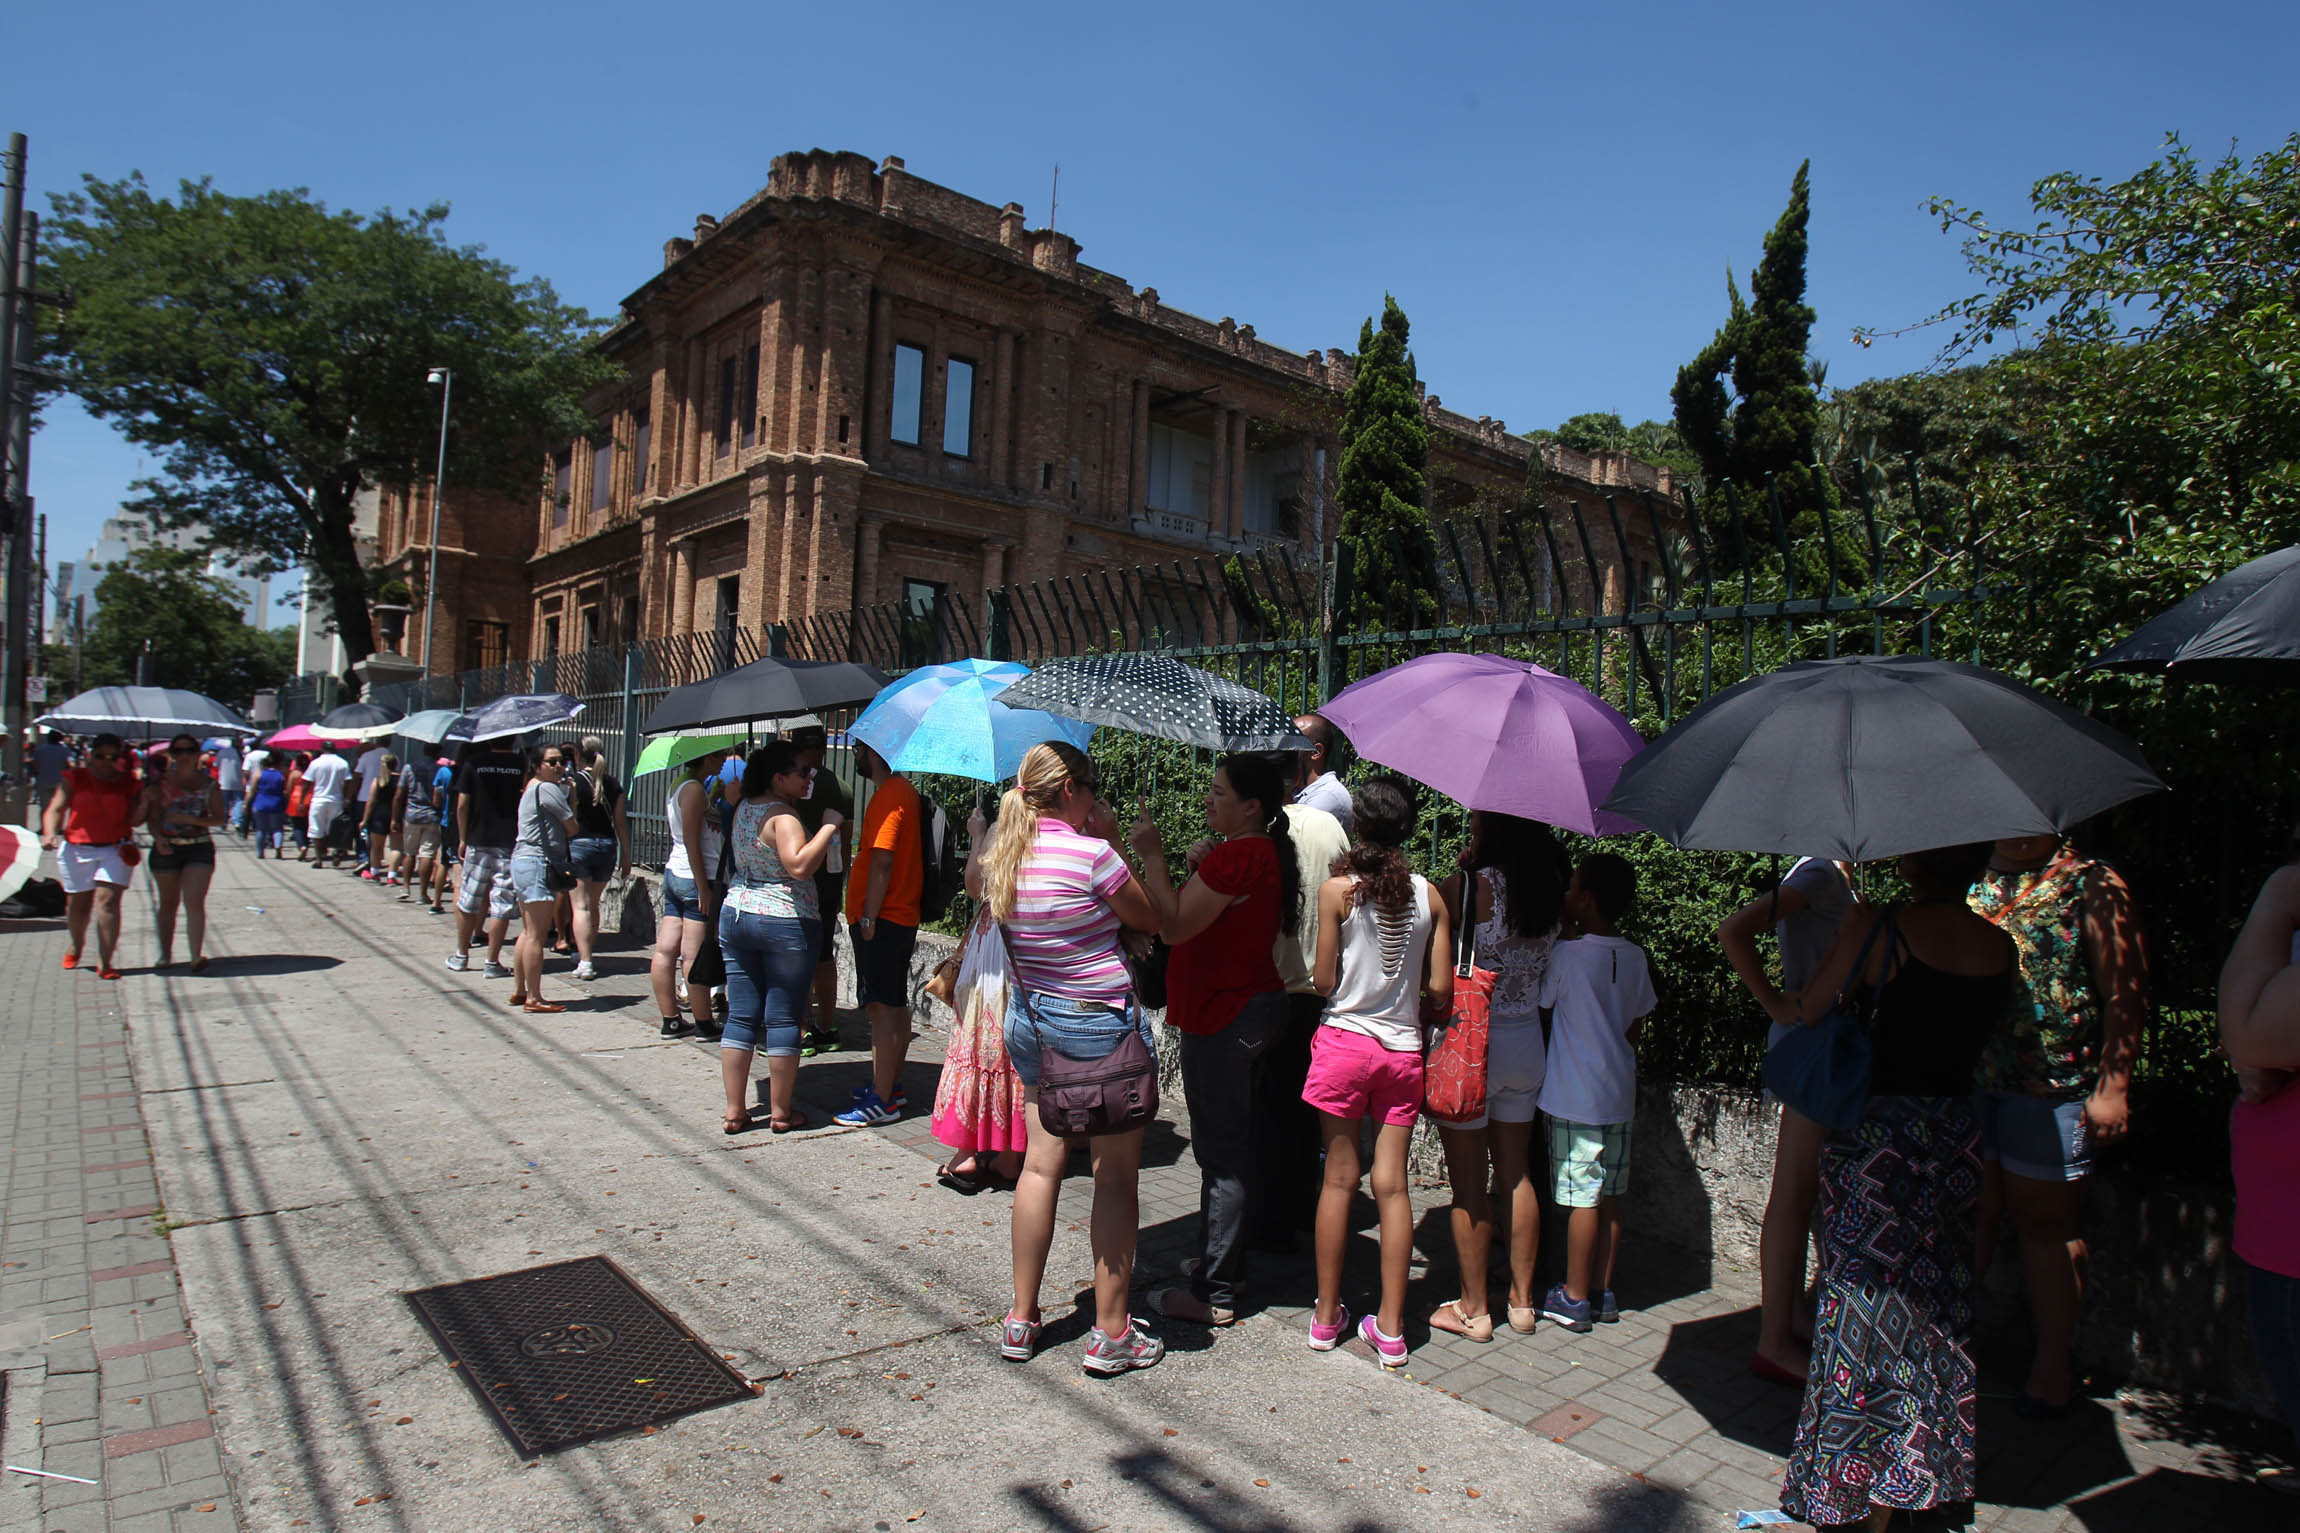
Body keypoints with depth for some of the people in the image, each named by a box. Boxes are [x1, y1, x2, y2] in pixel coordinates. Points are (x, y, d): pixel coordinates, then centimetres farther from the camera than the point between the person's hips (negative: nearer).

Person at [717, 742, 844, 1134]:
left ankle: (735, 1110, 14)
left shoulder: (743, 809, 10)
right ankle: (781, 1111, 12)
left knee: (741, 1015, 9)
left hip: (735, 915, 8)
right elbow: (800, 866, -28)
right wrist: (828, 827, -19)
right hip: (785, 923, -7)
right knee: (783, 1018, 3)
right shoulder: (782, 815, -15)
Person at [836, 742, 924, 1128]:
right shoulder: (903, 790, 15)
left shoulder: (889, 795, -16)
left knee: (882, 1008, -6)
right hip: (902, 918, 10)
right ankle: (891, 1085, 26)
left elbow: (882, 863, -22)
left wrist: (868, 918, -19)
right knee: (895, 1005, 16)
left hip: (881, 921, -10)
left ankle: (882, 1101, -2)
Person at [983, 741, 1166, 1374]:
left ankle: (1021, 1318, 25)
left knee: (1041, 1164, 16)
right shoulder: (1090, 852, -19)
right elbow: (1149, 919, -5)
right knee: (1116, 1176, 5)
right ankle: (1110, 1333, 14)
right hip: (1099, 1022, -7)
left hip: (1029, 1016, 7)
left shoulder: (1004, 856, 3)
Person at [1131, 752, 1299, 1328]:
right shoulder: (1265, 853, 11)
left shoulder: (1237, 855, -22)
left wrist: (1152, 856, -17)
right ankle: (1226, 1263, 33)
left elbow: (1174, 925, -22)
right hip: (1255, 1004, 11)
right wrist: (1202, 868, 3)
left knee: (1219, 1151, -3)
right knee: (1232, 1144, 19)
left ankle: (1213, 1293, 7)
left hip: (1224, 1018, -11)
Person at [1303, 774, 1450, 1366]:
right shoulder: (1428, 895, -1)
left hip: (1345, 1040, -2)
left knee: (1339, 1179, 7)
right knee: (1392, 1184, 7)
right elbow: (1440, 988, 0)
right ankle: (1390, 1328, 13)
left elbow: (1324, 981, -8)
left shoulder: (1337, 889, -10)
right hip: (1403, 1048, 2)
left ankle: (1327, 1316, 18)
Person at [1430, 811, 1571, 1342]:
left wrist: (1461, 870, -4)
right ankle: (1522, 1299, 27)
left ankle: (1473, 1308, 16)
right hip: (1528, 1040, 6)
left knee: (1469, 1183, 5)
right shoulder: (1550, 888, 0)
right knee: (1517, 1174, 16)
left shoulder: (1474, 885, -16)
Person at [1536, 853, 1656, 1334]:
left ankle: (1574, 1298, 10)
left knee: (1581, 1197, 0)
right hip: (1619, 1094, 6)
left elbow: (1540, 1005, -5)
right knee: (1609, 1196, 13)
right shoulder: (1634, 956, 4)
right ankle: (1603, 1292, 22)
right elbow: (1634, 1027, 12)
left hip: (1576, 1096, -6)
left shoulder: (1568, 954, -15)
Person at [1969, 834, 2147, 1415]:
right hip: (1967, 1080, 4)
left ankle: (2052, 1363, 20)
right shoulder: (1970, 883, 11)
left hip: (2053, 1088, -4)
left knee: (2044, 1221, 6)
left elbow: (2124, 993, -7)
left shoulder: (2092, 883, -3)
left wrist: (2112, 1088, -12)